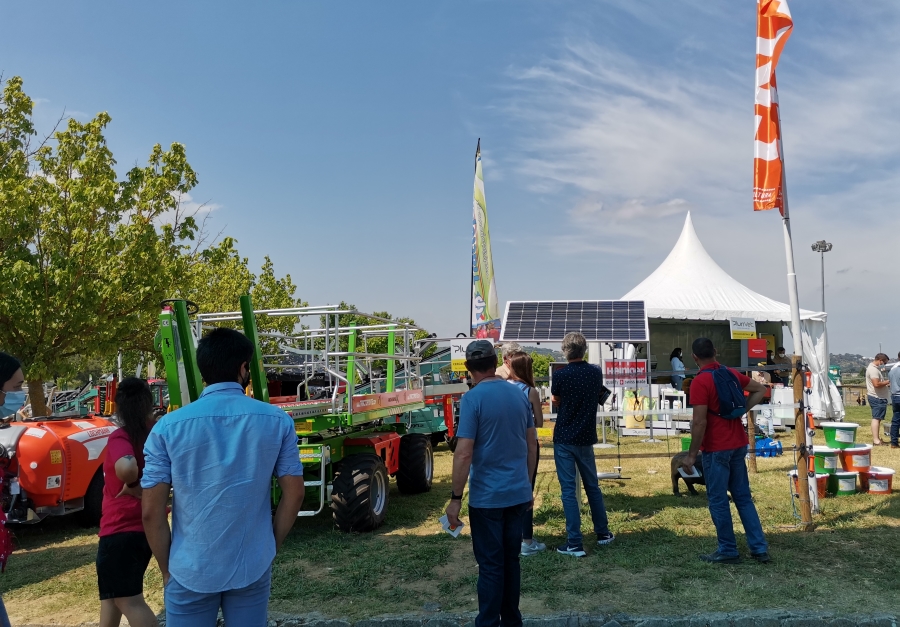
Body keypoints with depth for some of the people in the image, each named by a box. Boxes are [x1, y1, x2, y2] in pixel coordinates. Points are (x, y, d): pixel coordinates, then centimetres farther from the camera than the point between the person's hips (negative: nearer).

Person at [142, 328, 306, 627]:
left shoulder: (168, 428, -9)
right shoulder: (277, 421, -7)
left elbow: (152, 512, -7)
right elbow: (294, 494, -3)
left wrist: (166, 570, 6)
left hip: (190, 572, -1)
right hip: (253, 568, 1)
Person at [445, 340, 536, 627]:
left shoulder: (472, 399, -14)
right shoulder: (520, 395, 5)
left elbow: (463, 454, -18)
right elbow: (532, 445, 11)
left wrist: (455, 498, -11)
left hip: (487, 497, -6)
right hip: (519, 494, 6)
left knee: (490, 565, 4)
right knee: (511, 561, 17)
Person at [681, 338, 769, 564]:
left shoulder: (700, 382, -17)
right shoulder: (732, 373, 6)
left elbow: (700, 422, -20)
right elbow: (760, 390, 20)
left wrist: (692, 455, -14)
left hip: (716, 449, -7)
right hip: (738, 445, 8)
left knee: (718, 500, 4)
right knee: (743, 497, 15)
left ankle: (728, 551, 12)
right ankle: (759, 548, 18)